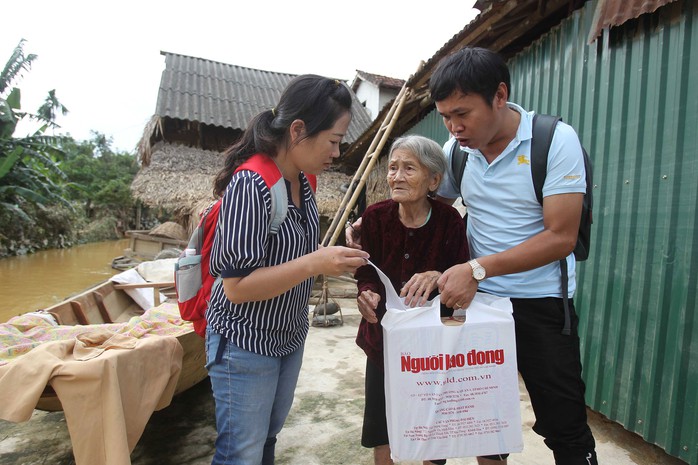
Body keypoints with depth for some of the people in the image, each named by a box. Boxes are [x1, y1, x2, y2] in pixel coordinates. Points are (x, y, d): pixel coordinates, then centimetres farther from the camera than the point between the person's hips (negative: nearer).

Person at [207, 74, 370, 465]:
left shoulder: (304, 183, 0)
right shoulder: (251, 185, -24)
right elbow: (237, 286, -25)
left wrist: (335, 259, 1)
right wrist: (314, 263, -33)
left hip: (290, 339, 8)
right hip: (245, 346, -7)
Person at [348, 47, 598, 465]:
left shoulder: (555, 139, -13)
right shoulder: (457, 149, -1)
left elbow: (561, 237, -17)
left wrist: (478, 269, -26)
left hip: (541, 304, -3)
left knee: (566, 430, 7)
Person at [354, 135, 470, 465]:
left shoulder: (450, 220, -16)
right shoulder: (376, 216, -12)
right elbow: (367, 273, -5)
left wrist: (438, 277, -33)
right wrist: (367, 294, -26)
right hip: (384, 336, 2)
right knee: (381, 431, 14)